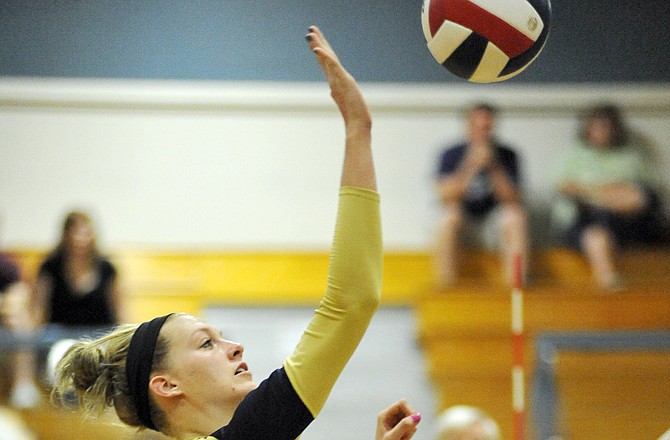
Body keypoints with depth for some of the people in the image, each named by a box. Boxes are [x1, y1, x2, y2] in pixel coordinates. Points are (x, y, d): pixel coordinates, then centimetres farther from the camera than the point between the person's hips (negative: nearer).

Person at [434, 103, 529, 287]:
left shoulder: (507, 156, -6)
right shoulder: (452, 155, -8)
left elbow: (511, 198, -15)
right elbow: (445, 195, -21)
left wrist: (493, 167, -27)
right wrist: (471, 166, -30)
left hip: (495, 210, 1)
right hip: (463, 209, -1)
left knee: (516, 216, -30)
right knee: (449, 217, -34)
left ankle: (514, 280, -29)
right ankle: (445, 282, -29)